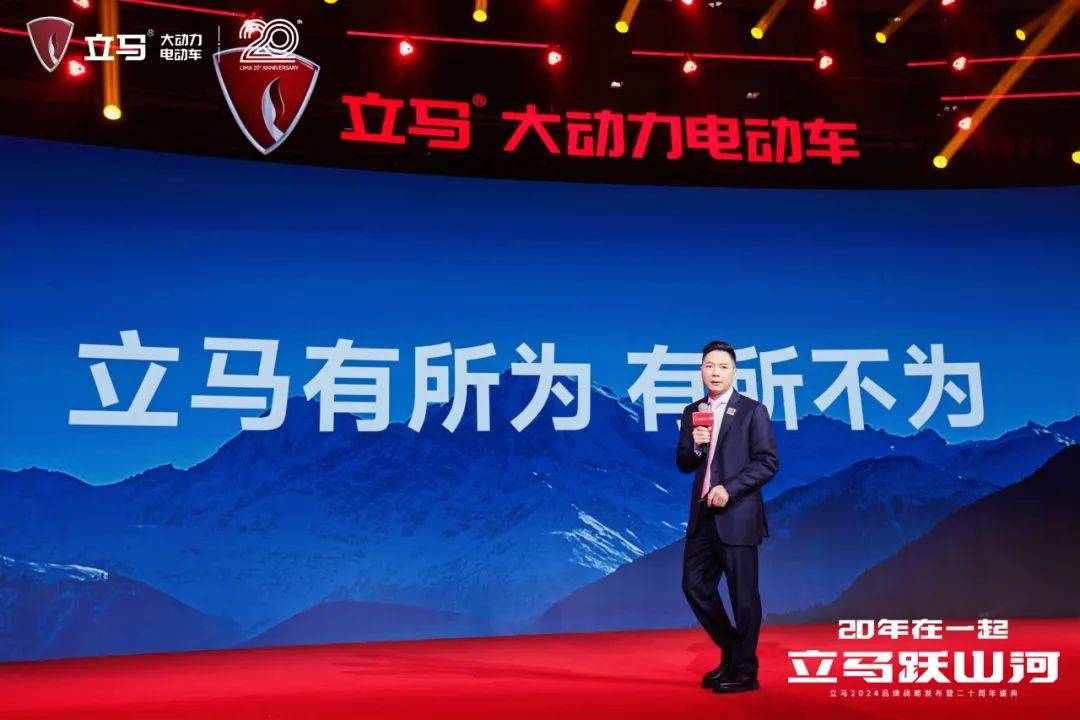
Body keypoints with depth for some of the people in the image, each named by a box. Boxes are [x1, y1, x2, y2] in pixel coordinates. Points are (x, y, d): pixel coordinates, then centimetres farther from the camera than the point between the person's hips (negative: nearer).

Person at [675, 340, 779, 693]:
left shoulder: (753, 411, -4)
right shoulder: (692, 412, 11)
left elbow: (768, 462, -9)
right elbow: (683, 464, 12)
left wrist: (730, 489, -18)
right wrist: (695, 446, -10)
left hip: (737, 516, -6)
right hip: (702, 515, 6)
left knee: (743, 594, 2)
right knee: (695, 585, 9)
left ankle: (744, 671, 16)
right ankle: (730, 652, 29)